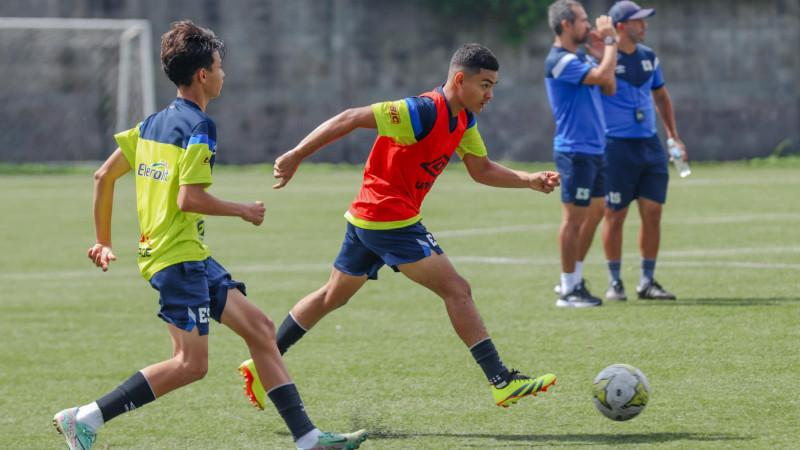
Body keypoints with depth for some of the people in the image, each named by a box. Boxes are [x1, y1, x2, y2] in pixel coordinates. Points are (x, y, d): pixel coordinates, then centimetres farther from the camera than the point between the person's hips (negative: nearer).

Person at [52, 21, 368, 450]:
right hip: (178, 257, -10)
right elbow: (189, 199, -21)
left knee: (259, 328, 7)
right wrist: (243, 210, -7)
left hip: (194, 257, 10)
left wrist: (103, 241, 23)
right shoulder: (198, 127, -13)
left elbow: (104, 175, 16)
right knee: (191, 363, -11)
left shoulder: (154, 123, 14)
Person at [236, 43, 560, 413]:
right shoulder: (424, 112, -23)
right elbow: (350, 119, -24)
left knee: (334, 295, 20)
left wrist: (530, 181, 3)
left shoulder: (462, 119, 7)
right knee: (456, 289, -10)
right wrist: (295, 156, -24)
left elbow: (482, 170, 17)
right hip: (390, 219, -10)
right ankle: (502, 382, -9)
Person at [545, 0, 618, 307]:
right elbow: (603, 76, -26)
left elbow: (609, 88, 13)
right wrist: (610, 42, -13)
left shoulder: (581, 59, 15)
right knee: (574, 218, -6)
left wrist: (605, 49, 7)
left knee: (595, 213, 14)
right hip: (574, 151, -10)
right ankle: (568, 290, 0)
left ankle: (573, 279, 23)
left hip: (593, 149, 10)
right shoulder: (559, 61, -16)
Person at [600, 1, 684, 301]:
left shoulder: (648, 57, 12)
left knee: (652, 213, 3)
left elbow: (660, 96, 22)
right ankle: (614, 282, 9)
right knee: (615, 215, -1)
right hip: (616, 146, -6)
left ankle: (647, 281, 12)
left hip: (650, 144, 6)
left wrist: (674, 136, 19)